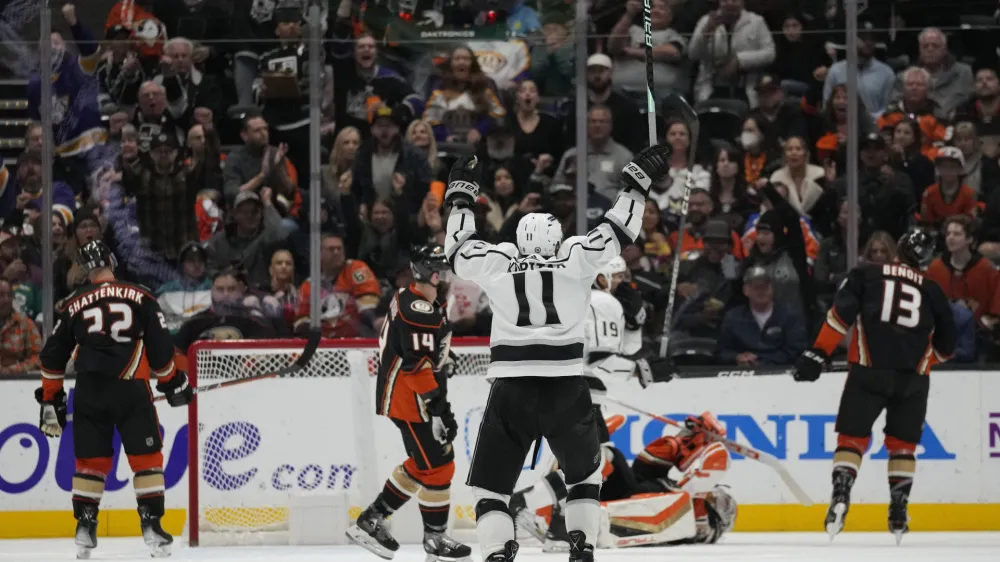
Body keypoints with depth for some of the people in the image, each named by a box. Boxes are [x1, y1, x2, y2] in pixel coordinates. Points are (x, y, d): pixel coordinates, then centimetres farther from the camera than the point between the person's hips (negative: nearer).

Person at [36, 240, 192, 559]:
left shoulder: (74, 305, 8)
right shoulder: (140, 298, 2)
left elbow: (53, 355, 10)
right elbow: (160, 345, 1)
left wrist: (51, 398, 20)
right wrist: (172, 383, 16)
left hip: (89, 392, 2)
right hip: (131, 390, -2)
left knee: (90, 460, 12)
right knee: (146, 458, 6)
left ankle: (85, 528, 8)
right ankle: (151, 525, 0)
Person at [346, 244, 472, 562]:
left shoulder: (429, 306, 12)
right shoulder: (418, 311, -22)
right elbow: (417, 364, -26)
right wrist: (438, 407, -27)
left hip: (401, 395, 11)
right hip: (409, 400, -11)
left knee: (422, 463, 18)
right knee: (438, 466, -5)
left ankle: (371, 522, 23)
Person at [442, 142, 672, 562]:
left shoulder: (496, 263, 6)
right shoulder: (576, 259, 4)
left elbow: (458, 251, 23)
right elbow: (617, 232, 13)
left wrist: (461, 196, 34)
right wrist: (638, 182, 22)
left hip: (511, 390, -1)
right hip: (566, 390, 1)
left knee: (490, 482, 6)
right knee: (584, 472, 23)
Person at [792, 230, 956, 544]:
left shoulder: (865, 275, 7)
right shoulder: (933, 293, 14)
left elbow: (840, 314, -6)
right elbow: (946, 346, 18)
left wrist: (817, 355, -6)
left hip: (869, 371, -2)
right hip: (913, 377, 2)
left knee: (852, 436, 3)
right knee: (903, 444, 16)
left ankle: (840, 496, -17)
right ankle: (898, 513, 10)